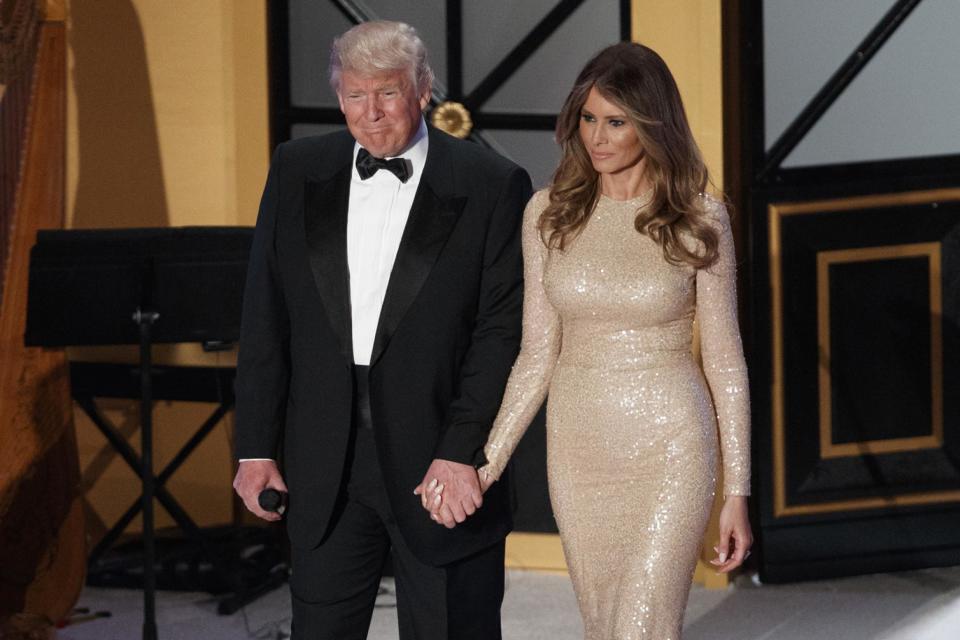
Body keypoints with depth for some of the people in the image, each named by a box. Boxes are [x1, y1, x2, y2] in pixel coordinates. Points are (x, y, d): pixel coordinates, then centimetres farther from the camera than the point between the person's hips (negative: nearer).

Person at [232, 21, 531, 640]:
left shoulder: (491, 185, -5)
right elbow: (266, 317, 8)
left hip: (444, 462, -3)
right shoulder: (298, 170, 6)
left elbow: (502, 331, -8)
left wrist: (463, 452, -16)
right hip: (325, 462, 3)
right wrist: (256, 446, 4)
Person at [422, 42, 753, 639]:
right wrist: (488, 461, -2)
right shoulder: (550, 213, 2)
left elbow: (725, 360, -2)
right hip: (579, 449, 4)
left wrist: (738, 492, -4)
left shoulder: (699, 220, -6)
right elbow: (538, 353, 5)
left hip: (669, 451, -4)